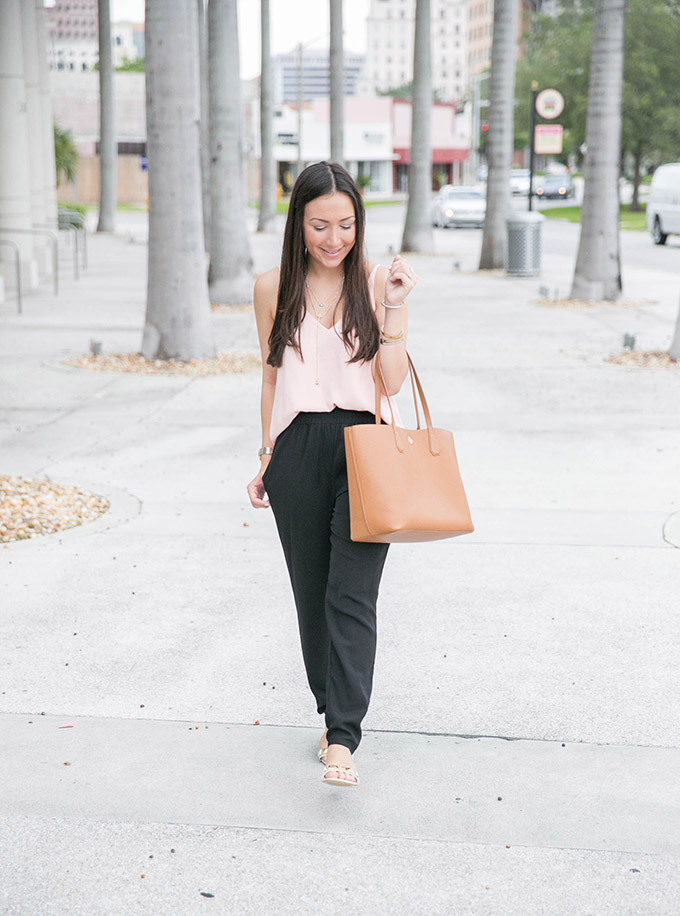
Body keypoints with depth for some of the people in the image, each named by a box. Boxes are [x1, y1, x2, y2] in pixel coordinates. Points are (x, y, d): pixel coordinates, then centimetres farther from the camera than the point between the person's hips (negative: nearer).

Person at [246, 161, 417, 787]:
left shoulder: (378, 282, 0)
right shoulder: (275, 288, 5)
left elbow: (393, 379, -4)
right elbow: (272, 377, 13)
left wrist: (394, 307, -14)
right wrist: (266, 458, 13)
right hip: (298, 448, 3)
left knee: (351, 594, -11)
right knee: (311, 590, 10)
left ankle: (342, 740, -11)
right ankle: (334, 713, 27)